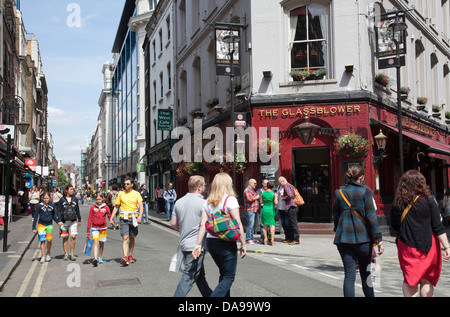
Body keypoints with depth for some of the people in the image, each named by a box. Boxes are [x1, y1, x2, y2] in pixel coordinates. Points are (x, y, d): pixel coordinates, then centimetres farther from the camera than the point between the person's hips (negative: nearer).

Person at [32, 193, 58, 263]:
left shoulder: (52, 206, 4)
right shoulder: (39, 206, -3)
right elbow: (36, 216, 1)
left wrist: (58, 222, 4)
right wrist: (34, 227, -2)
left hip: (49, 225, 1)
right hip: (41, 225, -1)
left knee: (49, 240, -12)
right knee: (42, 241, 1)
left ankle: (48, 254, 10)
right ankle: (43, 256, 11)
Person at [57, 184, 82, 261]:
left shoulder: (75, 199, 6)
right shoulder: (62, 200, 0)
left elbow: (77, 210, 14)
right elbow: (59, 211, 0)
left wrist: (79, 220, 15)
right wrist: (59, 221, -10)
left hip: (73, 221, 1)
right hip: (64, 222, -1)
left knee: (73, 237, -10)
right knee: (65, 238, 6)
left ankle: (71, 253, 2)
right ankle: (66, 254, 17)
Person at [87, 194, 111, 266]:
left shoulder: (106, 207, 1)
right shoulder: (93, 207, 0)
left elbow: (109, 216, 3)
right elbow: (90, 218, 4)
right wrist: (88, 229, 3)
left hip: (103, 228, 1)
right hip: (94, 227, -1)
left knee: (101, 242, 11)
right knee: (96, 242, -15)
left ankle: (100, 258, 28)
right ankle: (95, 259, -22)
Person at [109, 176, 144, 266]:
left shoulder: (136, 194, 3)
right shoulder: (121, 194, 7)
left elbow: (141, 206, -5)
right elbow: (116, 207, 13)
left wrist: (140, 216, -21)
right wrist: (111, 218, 7)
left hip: (133, 218, 1)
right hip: (124, 218, -1)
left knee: (132, 238, 12)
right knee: (125, 238, -13)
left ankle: (130, 256, 27)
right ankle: (125, 257, -22)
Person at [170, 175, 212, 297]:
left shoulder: (179, 202, 7)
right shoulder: (202, 203, -14)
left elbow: (173, 223, 11)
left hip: (184, 244, 8)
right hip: (196, 245, -8)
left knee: (200, 275, 18)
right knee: (189, 276, -4)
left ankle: (209, 295, 30)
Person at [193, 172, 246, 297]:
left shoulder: (208, 202, 8)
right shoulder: (230, 199, -9)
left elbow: (203, 225, 3)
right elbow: (237, 224, -13)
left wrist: (198, 245, 4)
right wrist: (243, 244, -7)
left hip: (210, 242, 6)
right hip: (226, 243, -6)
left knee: (223, 274, 22)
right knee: (229, 277, 3)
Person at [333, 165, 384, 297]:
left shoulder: (339, 192, 6)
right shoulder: (366, 191, -5)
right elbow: (371, 216, -9)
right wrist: (378, 239, -7)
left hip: (343, 237, 3)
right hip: (363, 237, -2)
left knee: (349, 274, 4)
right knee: (365, 273, 13)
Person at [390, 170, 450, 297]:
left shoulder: (397, 205, -4)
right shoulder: (428, 201, -8)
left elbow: (395, 225, 6)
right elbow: (438, 227, -9)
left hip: (406, 245, 1)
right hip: (428, 245, -1)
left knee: (409, 281, 10)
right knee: (427, 280, 13)